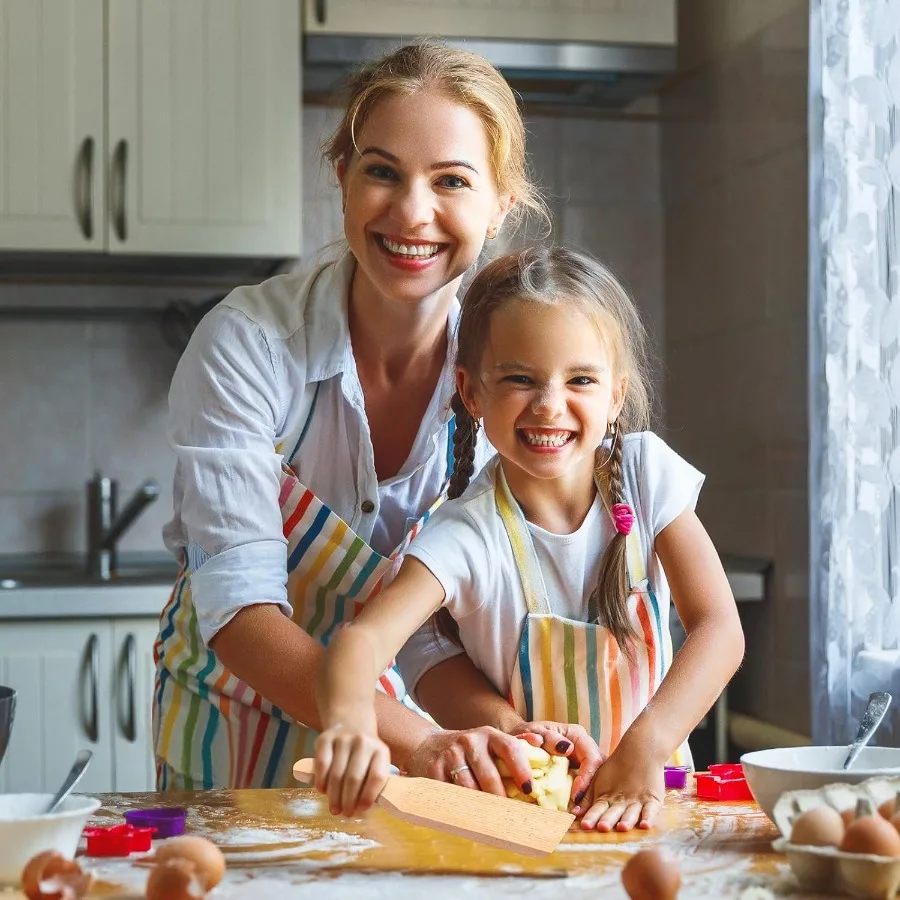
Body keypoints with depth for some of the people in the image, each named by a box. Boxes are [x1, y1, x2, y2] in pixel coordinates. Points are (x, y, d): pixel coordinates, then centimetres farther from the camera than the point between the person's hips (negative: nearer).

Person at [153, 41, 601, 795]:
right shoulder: (246, 344, -21)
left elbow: (440, 631, -12)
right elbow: (240, 606, -27)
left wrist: (503, 727, -32)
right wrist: (414, 739, -40)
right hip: (236, 724, -1)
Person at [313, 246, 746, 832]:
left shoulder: (645, 472, -7)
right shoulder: (468, 535, -16)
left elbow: (719, 628, -13)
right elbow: (367, 635, -30)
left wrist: (645, 749, -29)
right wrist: (350, 719, -54)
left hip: (649, 792, 3)